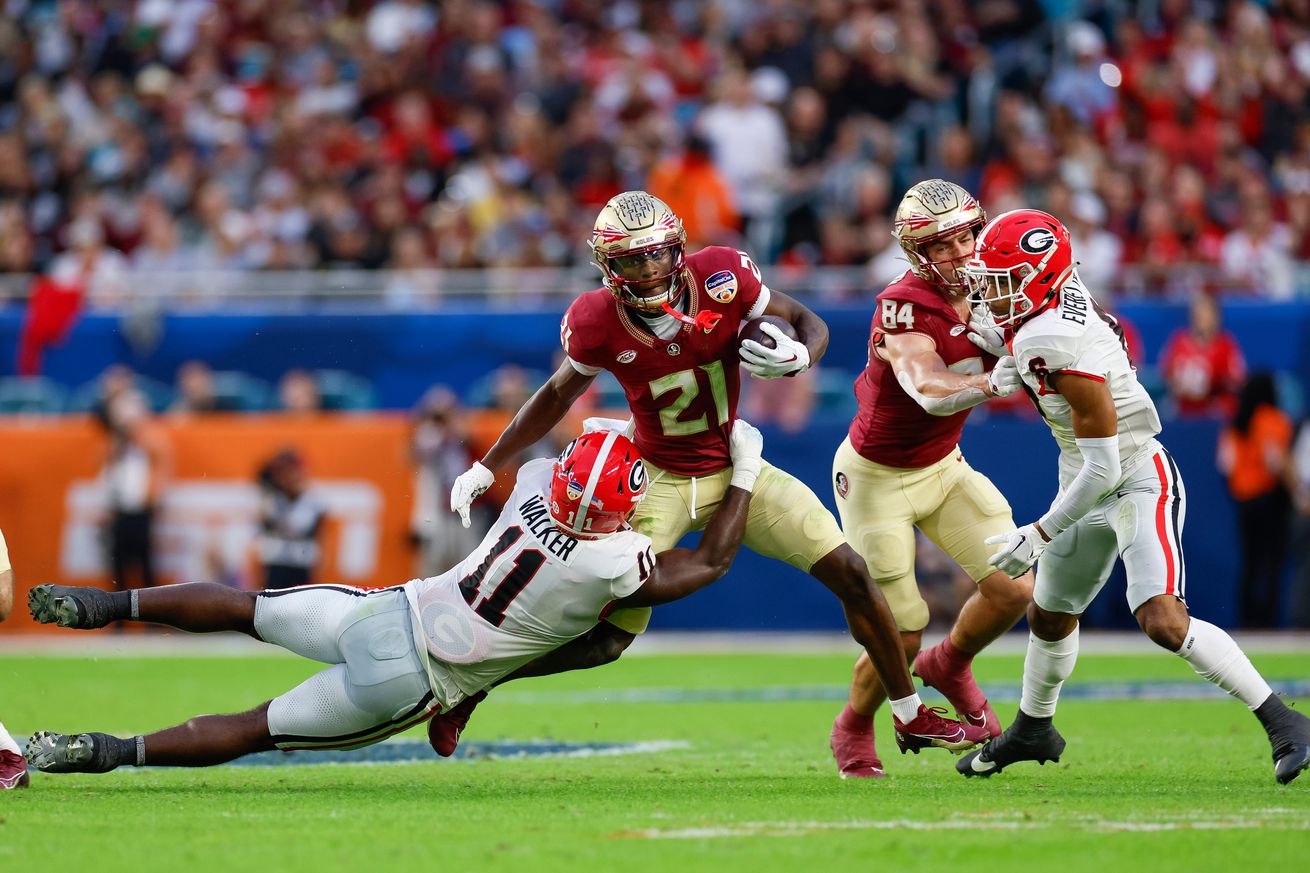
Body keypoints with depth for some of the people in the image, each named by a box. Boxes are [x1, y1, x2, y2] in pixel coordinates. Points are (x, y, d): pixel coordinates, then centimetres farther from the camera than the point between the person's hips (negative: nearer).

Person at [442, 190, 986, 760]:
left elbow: (808, 323, -5)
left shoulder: (721, 277, -18)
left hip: (737, 469, 2)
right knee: (609, 637, -9)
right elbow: (559, 395, 2)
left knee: (850, 573, -6)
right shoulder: (598, 323, -17)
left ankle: (911, 717, 10)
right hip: (661, 481, -2)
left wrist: (798, 357, -30)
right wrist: (485, 468, 4)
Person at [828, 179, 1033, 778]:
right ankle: (853, 731, 27)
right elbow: (930, 391, -43)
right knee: (900, 636, -4)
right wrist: (988, 382, -61)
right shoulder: (902, 307, -29)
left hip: (943, 467, 6)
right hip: (877, 477, -6)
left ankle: (950, 666, 25)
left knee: (1016, 588, -7)